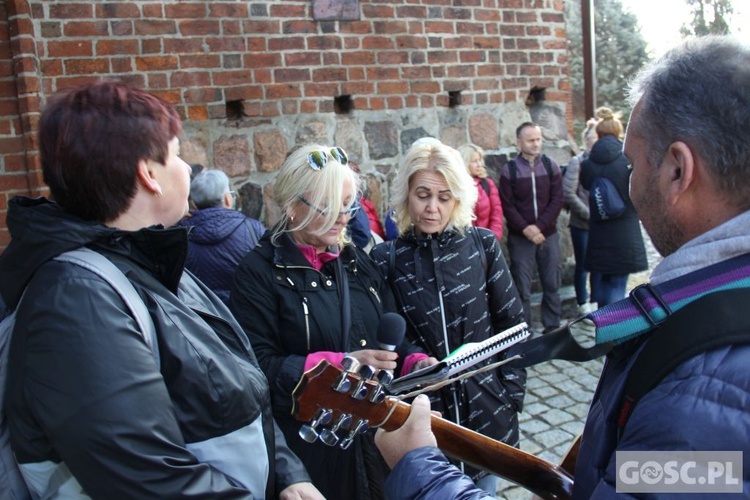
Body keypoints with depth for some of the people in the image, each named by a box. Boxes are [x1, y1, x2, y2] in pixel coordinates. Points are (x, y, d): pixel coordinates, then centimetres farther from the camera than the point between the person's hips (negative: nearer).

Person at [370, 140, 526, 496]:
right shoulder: (386, 259, -8)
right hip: (422, 416, -1)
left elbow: (512, 324, 1)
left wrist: (512, 394, 1)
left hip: (486, 410, 1)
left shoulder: (482, 245, -5)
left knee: (484, 488, 20)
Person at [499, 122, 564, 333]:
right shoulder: (509, 170, -2)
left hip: (548, 235, 2)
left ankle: (553, 329, 20)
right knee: (522, 288, 1)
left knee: (552, 285, 7)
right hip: (520, 238, -2)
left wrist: (539, 226, -13)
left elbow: (557, 200, -2)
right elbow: (507, 206, -5)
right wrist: (525, 229, -15)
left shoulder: (551, 166, 4)